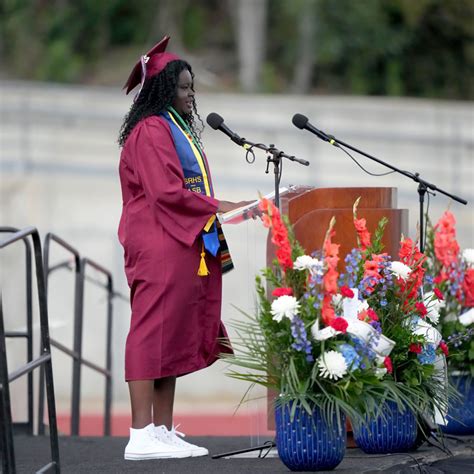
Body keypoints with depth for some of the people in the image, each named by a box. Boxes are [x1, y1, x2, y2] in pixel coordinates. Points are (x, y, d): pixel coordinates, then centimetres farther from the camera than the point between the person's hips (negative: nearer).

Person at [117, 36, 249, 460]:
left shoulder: (177, 129, 21)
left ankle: (164, 432, 9)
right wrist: (218, 207, -15)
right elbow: (165, 191, -17)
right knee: (154, 331, -11)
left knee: (174, 337, 8)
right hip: (159, 247, -10)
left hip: (183, 246, 10)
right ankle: (142, 436, -14)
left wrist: (214, 238, 16)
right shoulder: (151, 131, -9)